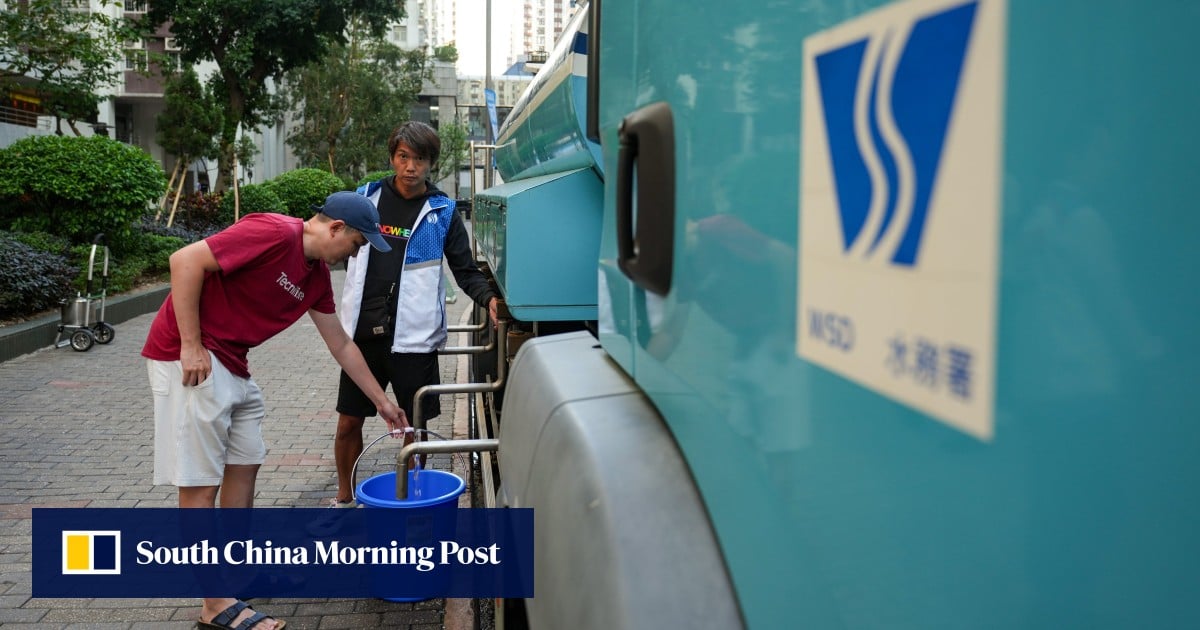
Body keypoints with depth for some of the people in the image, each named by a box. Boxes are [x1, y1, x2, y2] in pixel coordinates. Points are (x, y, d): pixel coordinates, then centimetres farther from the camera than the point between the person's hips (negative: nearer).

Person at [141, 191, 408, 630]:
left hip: (231, 364, 10)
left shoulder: (316, 274, 9)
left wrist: (382, 402, 20)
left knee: (245, 463, 15)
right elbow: (186, 261, -23)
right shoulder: (273, 233, -19)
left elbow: (341, 345, 17)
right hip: (190, 357, -10)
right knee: (200, 482, -5)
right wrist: (191, 346, -22)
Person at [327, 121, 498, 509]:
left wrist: (488, 299, -16)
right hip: (363, 332, 2)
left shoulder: (442, 211, 1)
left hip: (412, 335, -2)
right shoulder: (366, 197, 7)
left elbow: (465, 270, 2)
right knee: (349, 422, 10)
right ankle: (344, 499, 31)